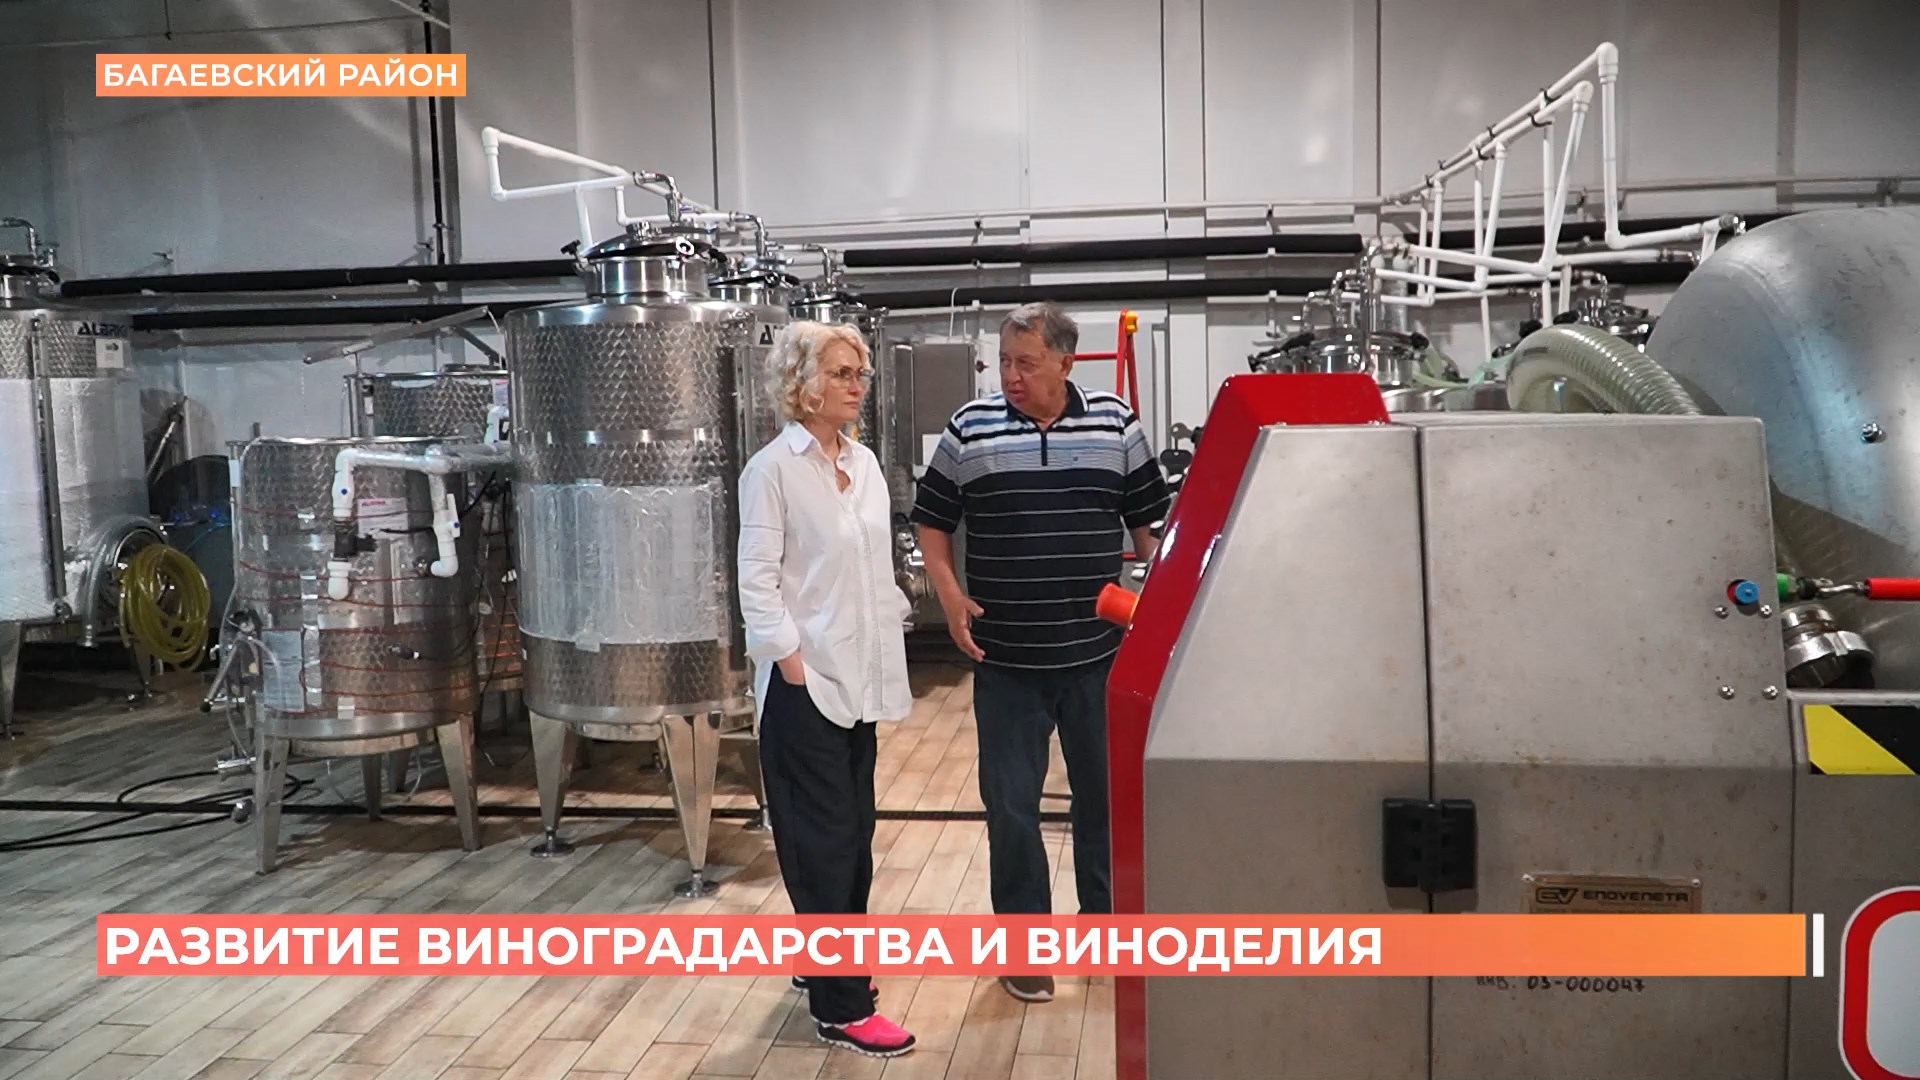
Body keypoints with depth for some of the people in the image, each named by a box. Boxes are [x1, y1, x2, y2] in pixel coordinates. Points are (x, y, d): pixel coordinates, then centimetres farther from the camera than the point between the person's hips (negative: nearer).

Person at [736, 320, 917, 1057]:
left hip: (858, 676, 7)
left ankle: (826, 964, 32)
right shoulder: (773, 468, -11)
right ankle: (841, 1008, 9)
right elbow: (757, 582, -13)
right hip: (805, 682, -7)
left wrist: (886, 645, 10)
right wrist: (794, 666, -17)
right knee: (825, 839, 0)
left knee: (853, 830, 15)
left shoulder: (864, 462, 9)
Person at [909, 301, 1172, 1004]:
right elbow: (932, 523, 7)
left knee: (1106, 794, 14)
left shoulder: (1116, 424, 1)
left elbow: (1149, 519, 9)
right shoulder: (969, 429, -1)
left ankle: (1106, 920, 34)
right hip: (1006, 658, -1)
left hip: (1098, 654, 1)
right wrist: (950, 597, -6)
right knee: (1010, 804, 6)